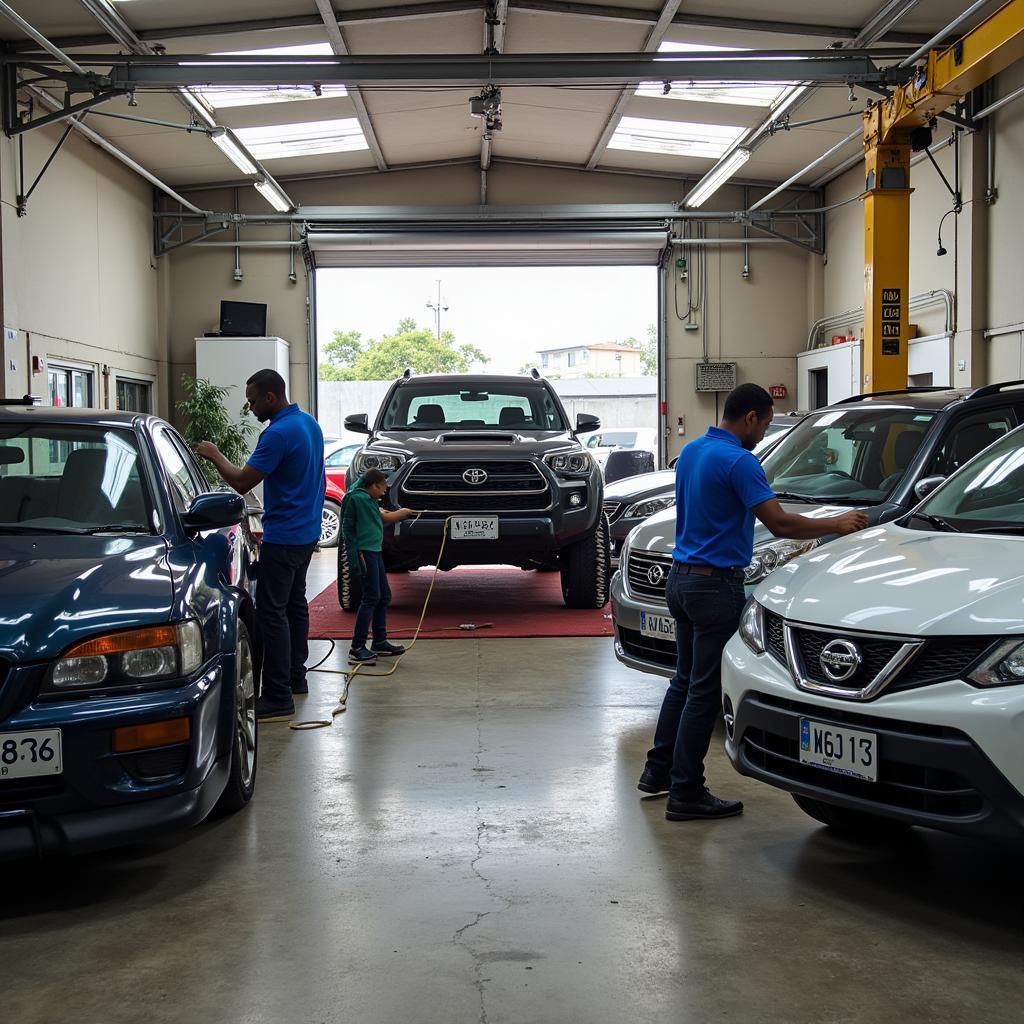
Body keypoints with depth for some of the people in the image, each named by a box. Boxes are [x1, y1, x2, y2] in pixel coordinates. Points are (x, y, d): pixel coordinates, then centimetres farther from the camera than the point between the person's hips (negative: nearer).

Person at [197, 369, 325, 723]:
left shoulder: (279, 434, -21)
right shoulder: (310, 423, 10)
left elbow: (242, 482, -21)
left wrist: (215, 455, -7)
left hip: (283, 537, -10)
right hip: (307, 531, 10)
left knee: (272, 611, -9)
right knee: (295, 603, 19)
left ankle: (278, 699, -10)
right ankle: (296, 678, 29)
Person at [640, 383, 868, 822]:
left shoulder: (691, 451, 10)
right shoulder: (739, 461, -18)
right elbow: (780, 524, -22)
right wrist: (838, 525, -10)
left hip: (681, 579, 9)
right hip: (716, 585, -9)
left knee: (685, 679, 20)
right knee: (705, 690, -2)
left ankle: (658, 770, 28)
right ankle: (686, 794, 4)